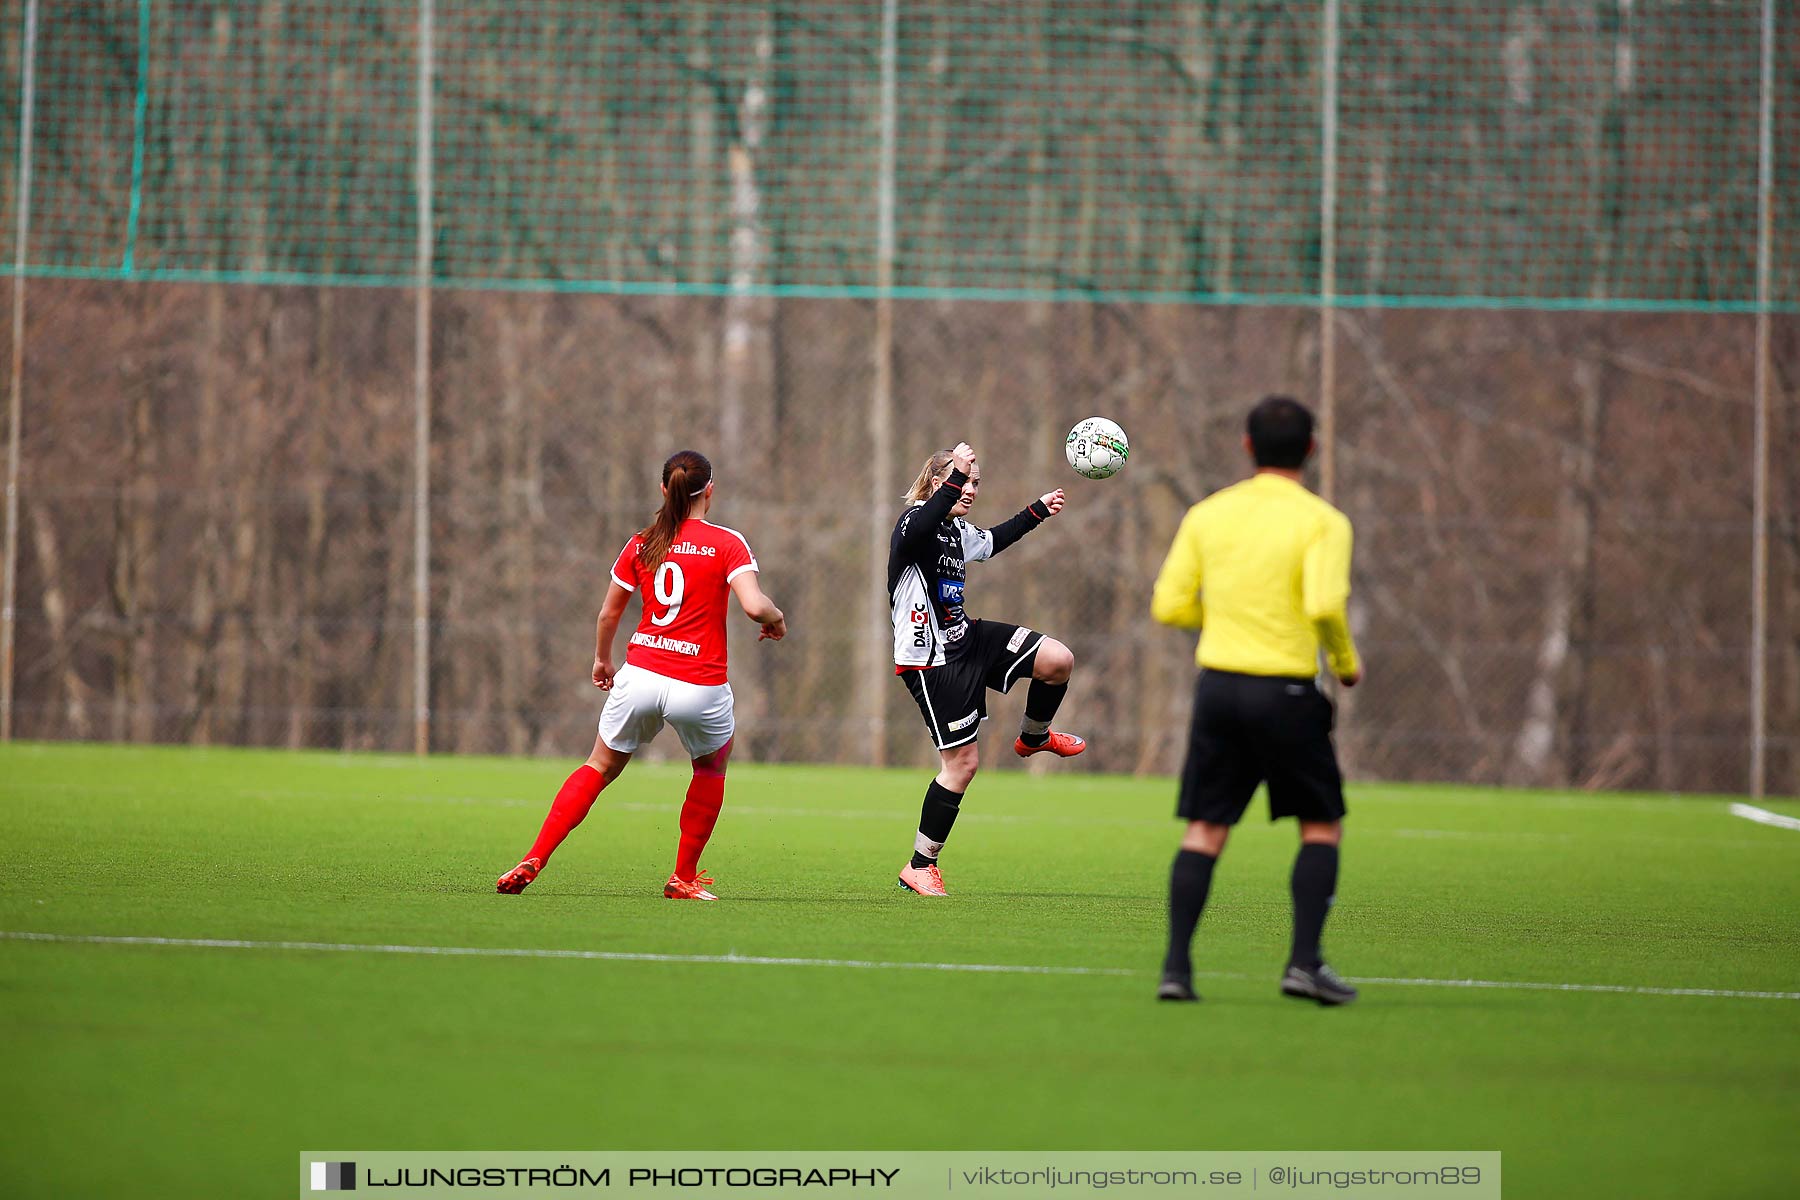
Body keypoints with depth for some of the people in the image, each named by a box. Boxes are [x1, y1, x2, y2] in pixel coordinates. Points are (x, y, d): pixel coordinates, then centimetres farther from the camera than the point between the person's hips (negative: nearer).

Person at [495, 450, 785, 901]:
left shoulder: (641, 543, 7)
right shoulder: (727, 543, -4)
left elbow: (608, 614, 16)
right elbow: (754, 605, -16)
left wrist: (602, 660, 33)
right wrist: (776, 619, 7)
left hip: (640, 675, 3)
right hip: (700, 687, -2)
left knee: (599, 767, 18)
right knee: (712, 768, 26)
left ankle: (534, 860, 5)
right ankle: (684, 878, 23)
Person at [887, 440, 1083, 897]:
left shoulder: (958, 530, 10)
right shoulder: (916, 522, -17)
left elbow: (992, 541, 34)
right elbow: (917, 531, -44)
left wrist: (1037, 511, 39)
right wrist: (955, 476, -51)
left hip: (967, 640, 8)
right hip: (931, 661, -8)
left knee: (1058, 660, -4)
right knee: (963, 761, -7)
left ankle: (1034, 736, 27)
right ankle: (919, 867, 5)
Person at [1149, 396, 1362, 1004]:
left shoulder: (1207, 516, 6)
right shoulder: (1322, 522, -6)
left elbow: (1168, 606, 5)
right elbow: (1324, 605, -20)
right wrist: (1346, 660, -1)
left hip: (1218, 683, 3)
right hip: (1286, 692, -3)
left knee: (1204, 832, 7)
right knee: (1322, 827, 11)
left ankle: (1176, 965, -3)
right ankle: (1304, 961, -1)